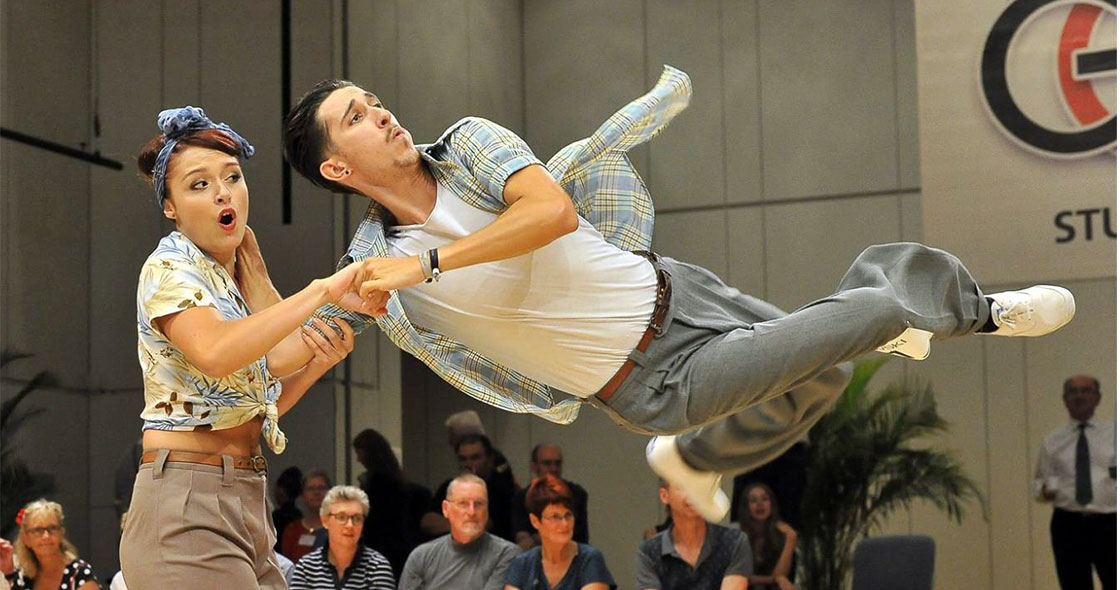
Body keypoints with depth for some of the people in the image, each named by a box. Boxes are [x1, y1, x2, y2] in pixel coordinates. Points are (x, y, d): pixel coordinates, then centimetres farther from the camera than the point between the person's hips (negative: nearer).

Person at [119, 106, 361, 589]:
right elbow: (215, 353, -30)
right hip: (187, 509, -9)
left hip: (246, 506, 9)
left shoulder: (241, 280, 16)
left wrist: (318, 362, 0)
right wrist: (322, 291, -30)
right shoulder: (170, 269, -8)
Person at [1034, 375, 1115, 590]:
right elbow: (1040, 483, 13)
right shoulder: (1052, 441, 10)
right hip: (1068, 525, 1)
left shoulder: (1114, 434, 7)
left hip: (1108, 524, -1)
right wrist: (1045, 490, -10)